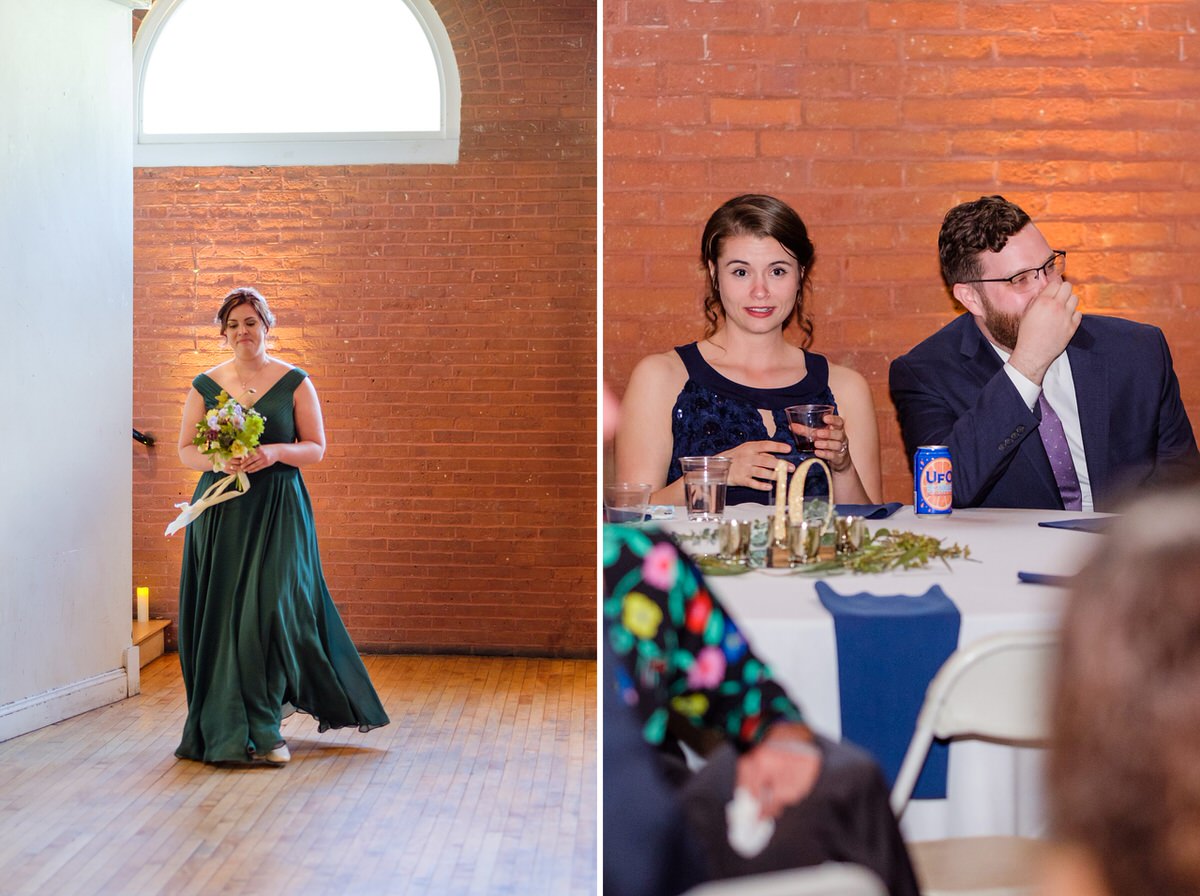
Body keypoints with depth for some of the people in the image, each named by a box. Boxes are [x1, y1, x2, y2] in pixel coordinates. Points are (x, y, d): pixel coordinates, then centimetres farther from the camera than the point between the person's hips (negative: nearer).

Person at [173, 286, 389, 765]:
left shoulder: (295, 382, 3)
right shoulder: (205, 385, 8)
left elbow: (316, 447, 3)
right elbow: (185, 450, 8)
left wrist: (275, 452, -16)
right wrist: (219, 460, -12)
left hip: (278, 510, -2)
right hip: (220, 511, 2)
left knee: (270, 611, -9)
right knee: (221, 615, 1)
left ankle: (262, 730, 3)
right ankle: (227, 727, 14)